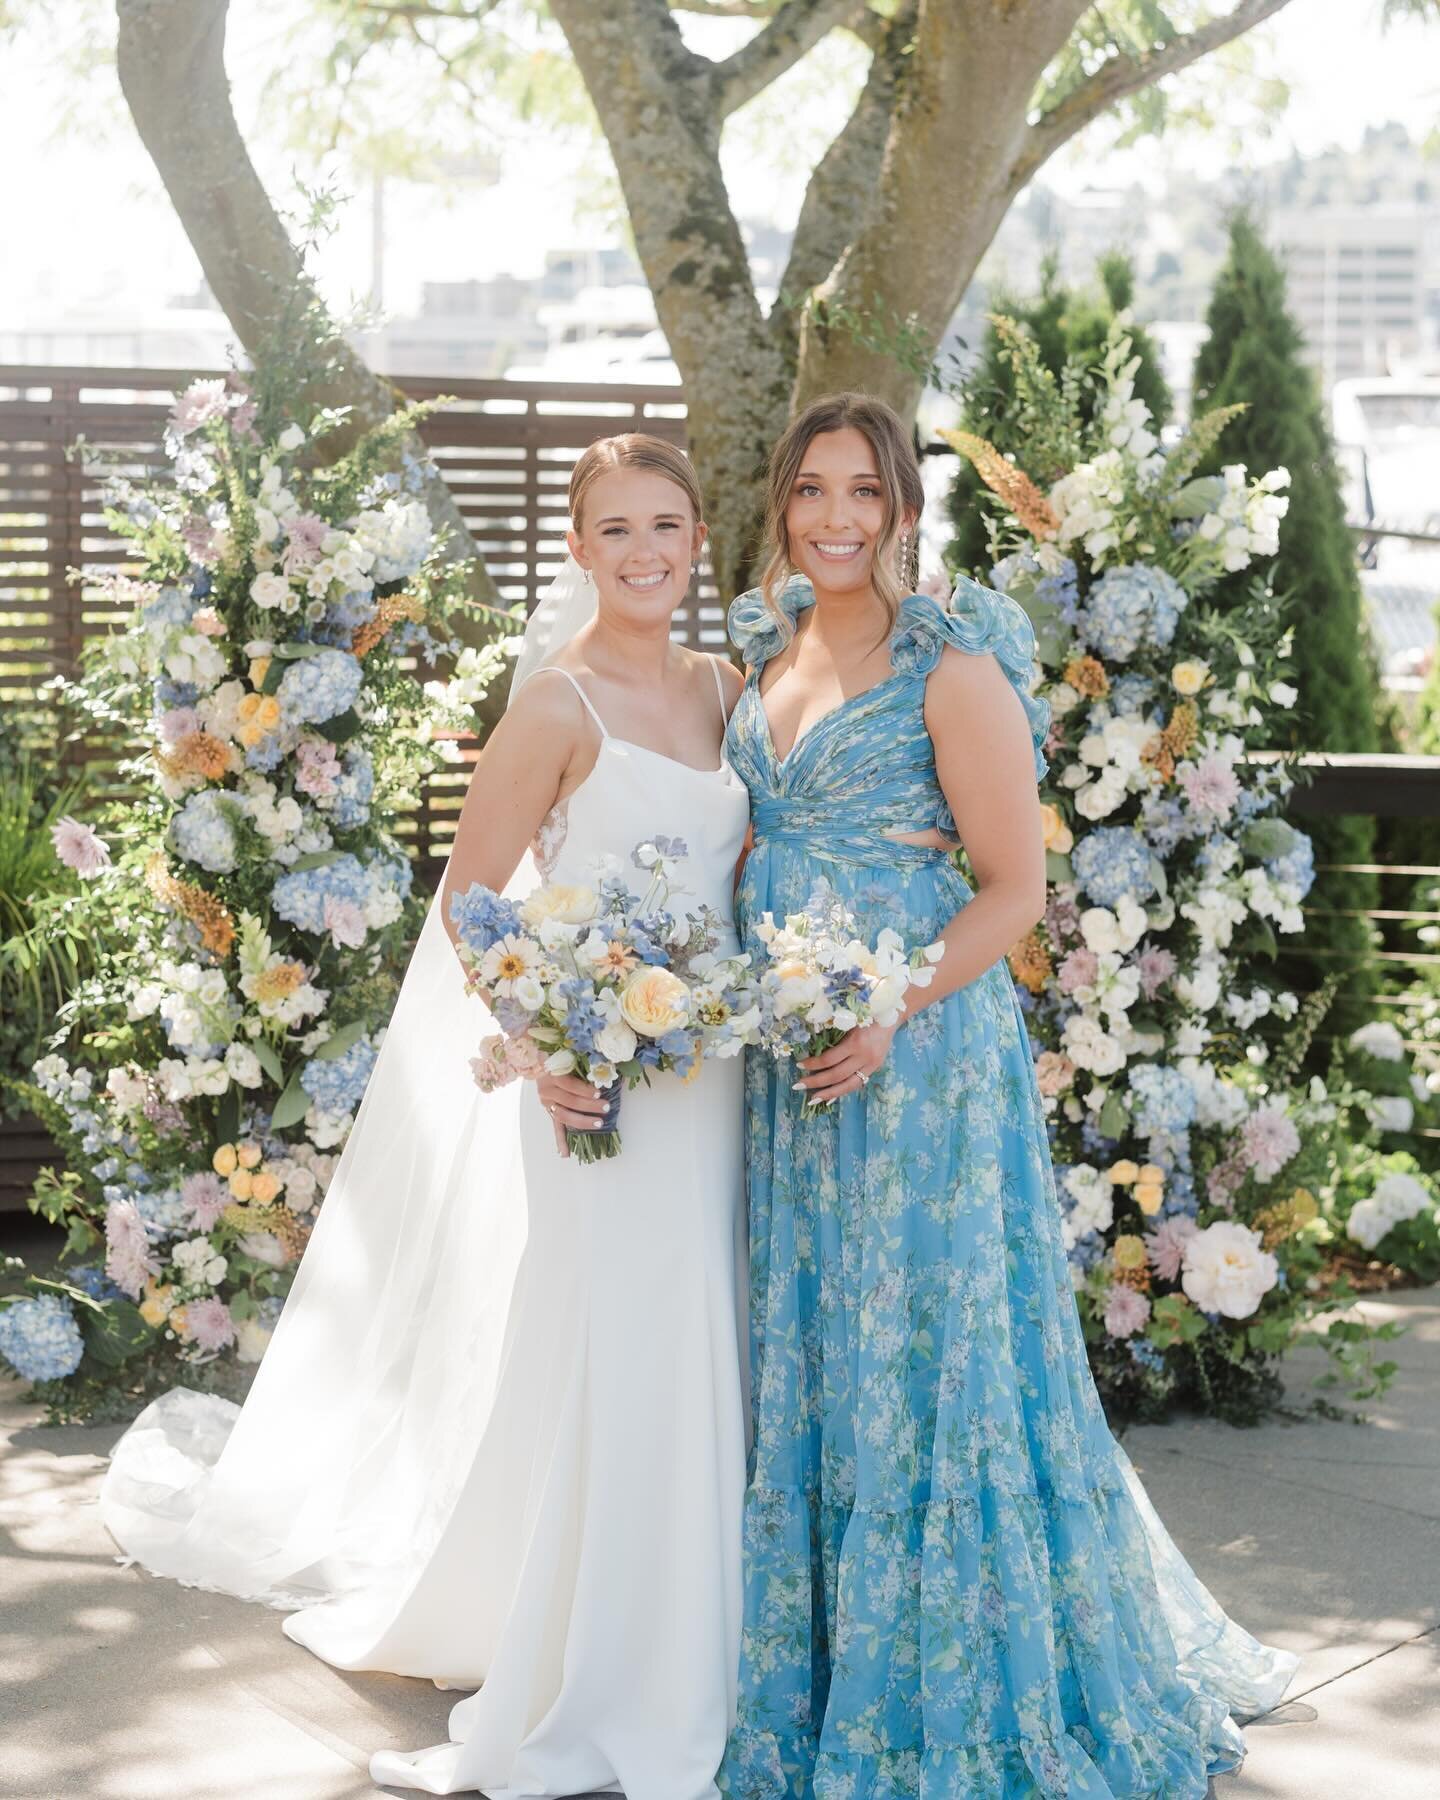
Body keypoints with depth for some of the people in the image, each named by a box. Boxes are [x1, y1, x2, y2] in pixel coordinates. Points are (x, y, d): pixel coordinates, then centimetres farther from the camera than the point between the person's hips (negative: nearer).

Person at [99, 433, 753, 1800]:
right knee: (585, 1371, -1)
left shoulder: (723, 689, 9)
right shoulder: (559, 704, -10)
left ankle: (673, 1672, 26)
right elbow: (468, 901, -10)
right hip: (599, 1081, -6)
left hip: (713, 1080, 6)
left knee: (694, 1374, 11)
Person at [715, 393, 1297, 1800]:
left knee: (923, 1352, -1)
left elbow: (1013, 887, -11)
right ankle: (812, 1684, 26)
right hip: (784, 1053, 7)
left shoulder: (951, 665, -9)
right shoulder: (768, 661, 11)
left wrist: (891, 1013, -22)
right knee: (801, 1357, 12)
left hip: (918, 1049, -7)